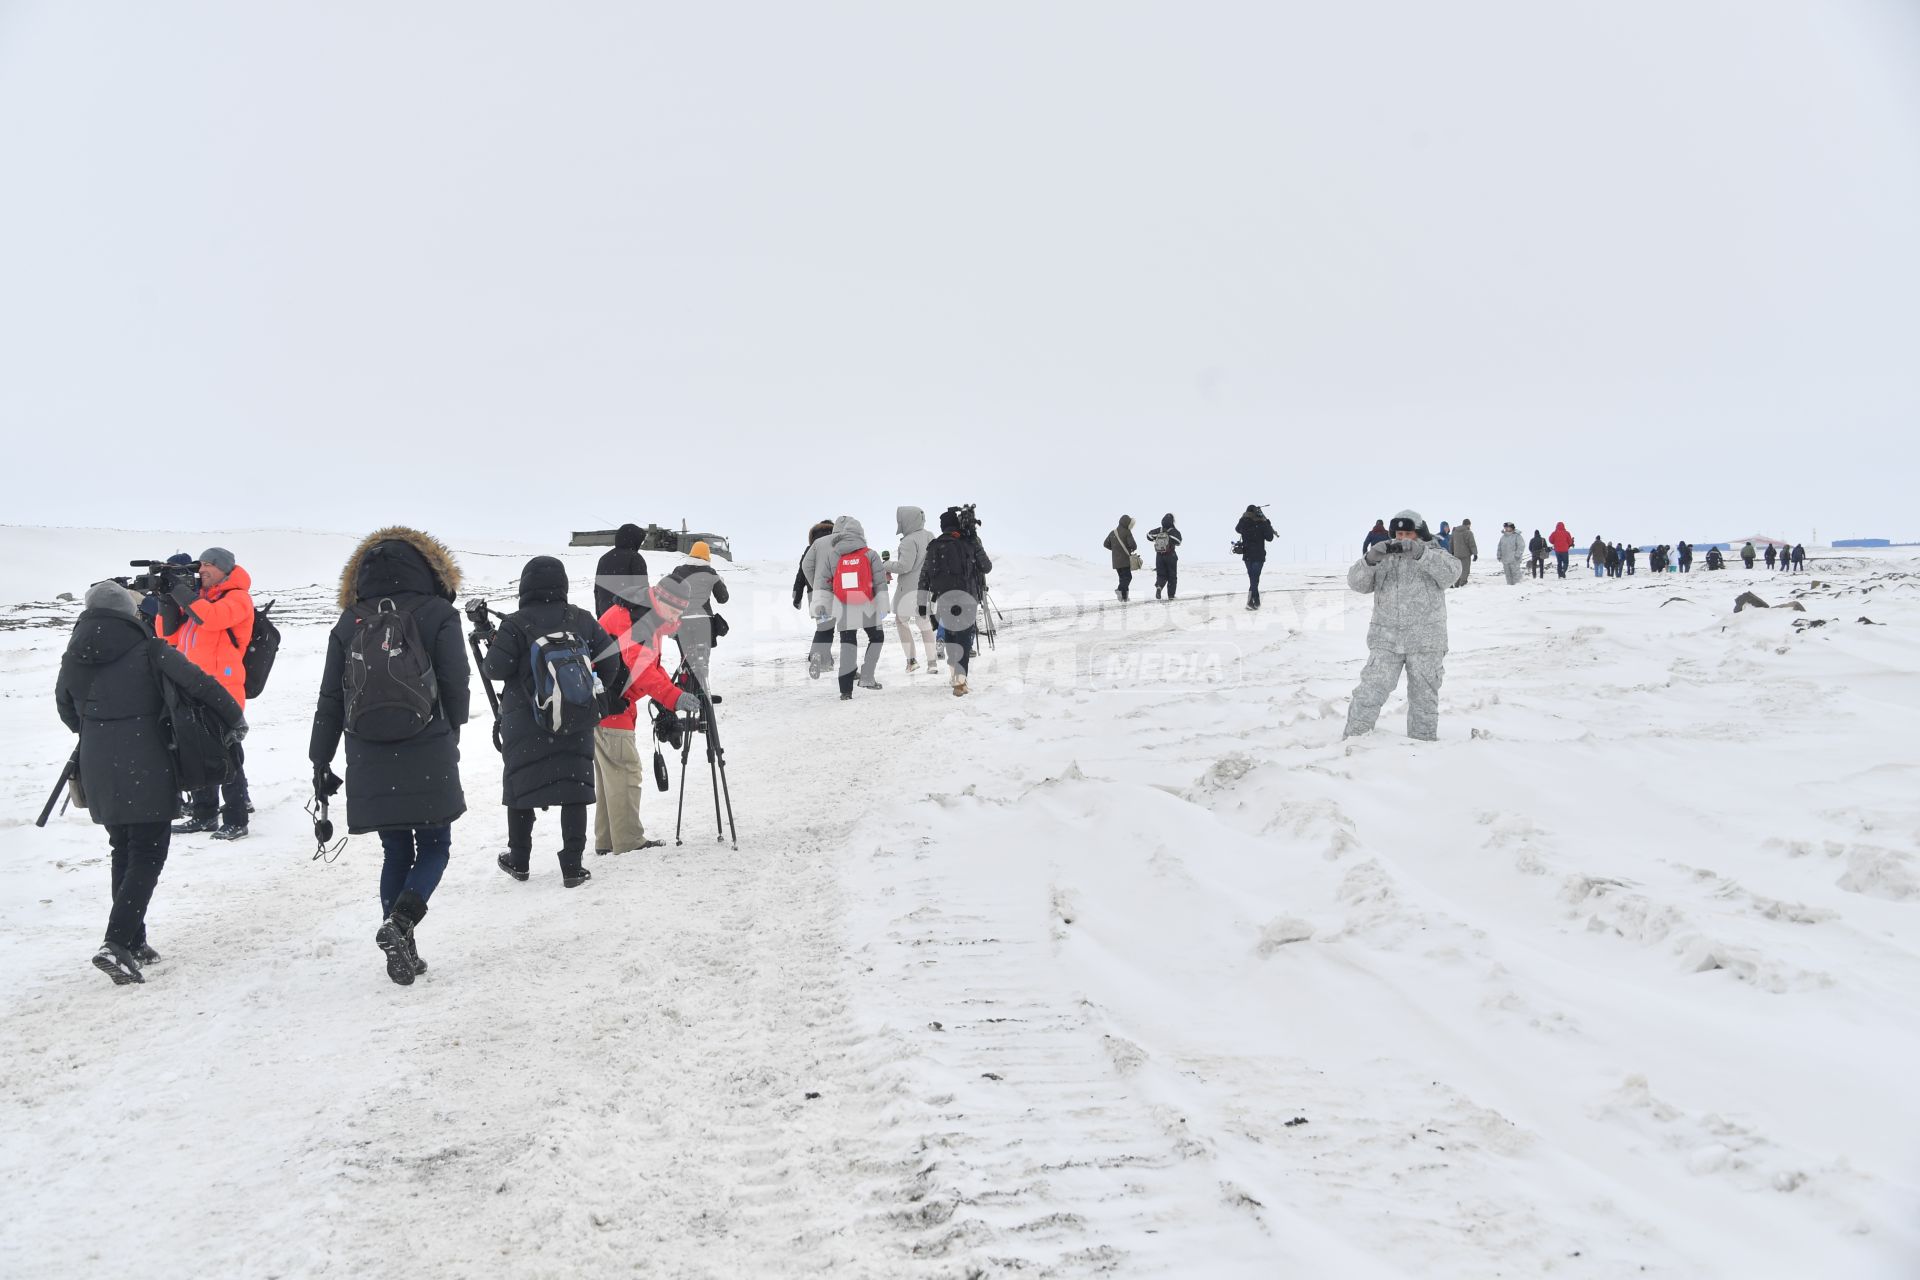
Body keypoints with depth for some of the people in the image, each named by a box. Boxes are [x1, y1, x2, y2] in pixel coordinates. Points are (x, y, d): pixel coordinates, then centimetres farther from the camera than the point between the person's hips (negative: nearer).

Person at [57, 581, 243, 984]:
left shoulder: (73, 661, 6)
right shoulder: (149, 652, -10)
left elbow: (67, 711, 21)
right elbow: (201, 685, -13)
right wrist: (235, 721, 2)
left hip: (98, 772, 6)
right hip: (145, 770, -5)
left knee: (123, 852, 18)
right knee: (147, 856, -1)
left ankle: (133, 943, 21)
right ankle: (117, 944, -14)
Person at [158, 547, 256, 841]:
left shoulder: (237, 598, -3)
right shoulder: (198, 598, 18)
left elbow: (211, 617, -24)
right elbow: (168, 635, 13)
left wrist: (181, 592, -15)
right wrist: (168, 600, -1)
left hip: (223, 690, -8)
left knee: (226, 755, -5)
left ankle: (235, 820, -2)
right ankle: (204, 814, 23)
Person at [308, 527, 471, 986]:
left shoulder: (349, 624, 6)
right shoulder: (438, 616, -3)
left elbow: (330, 700, 8)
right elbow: (457, 687, -3)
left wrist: (320, 760, 15)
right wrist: (448, 739, 14)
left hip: (371, 768, 3)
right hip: (429, 764, -3)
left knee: (395, 853, 14)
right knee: (434, 847, 10)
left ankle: (401, 953, 13)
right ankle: (400, 921, -14)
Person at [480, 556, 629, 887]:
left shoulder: (515, 624, -11)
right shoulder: (582, 620, 1)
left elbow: (495, 669, -12)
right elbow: (611, 660, 3)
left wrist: (493, 646, 10)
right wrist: (597, 695, 19)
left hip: (525, 726, -2)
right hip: (577, 724, 2)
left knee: (520, 787, 14)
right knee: (574, 790, 6)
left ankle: (519, 860, 27)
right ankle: (572, 866, 3)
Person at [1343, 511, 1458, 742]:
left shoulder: (1434, 558, 5)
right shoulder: (1384, 559, 10)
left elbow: (1451, 573, -17)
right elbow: (1357, 582, -3)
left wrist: (1419, 552, -29)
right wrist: (1370, 559, -23)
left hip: (1425, 640, 0)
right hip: (1386, 638, 0)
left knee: (1424, 696, 10)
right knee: (1371, 690, -10)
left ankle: (1423, 742, 22)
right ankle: (1353, 737, -5)